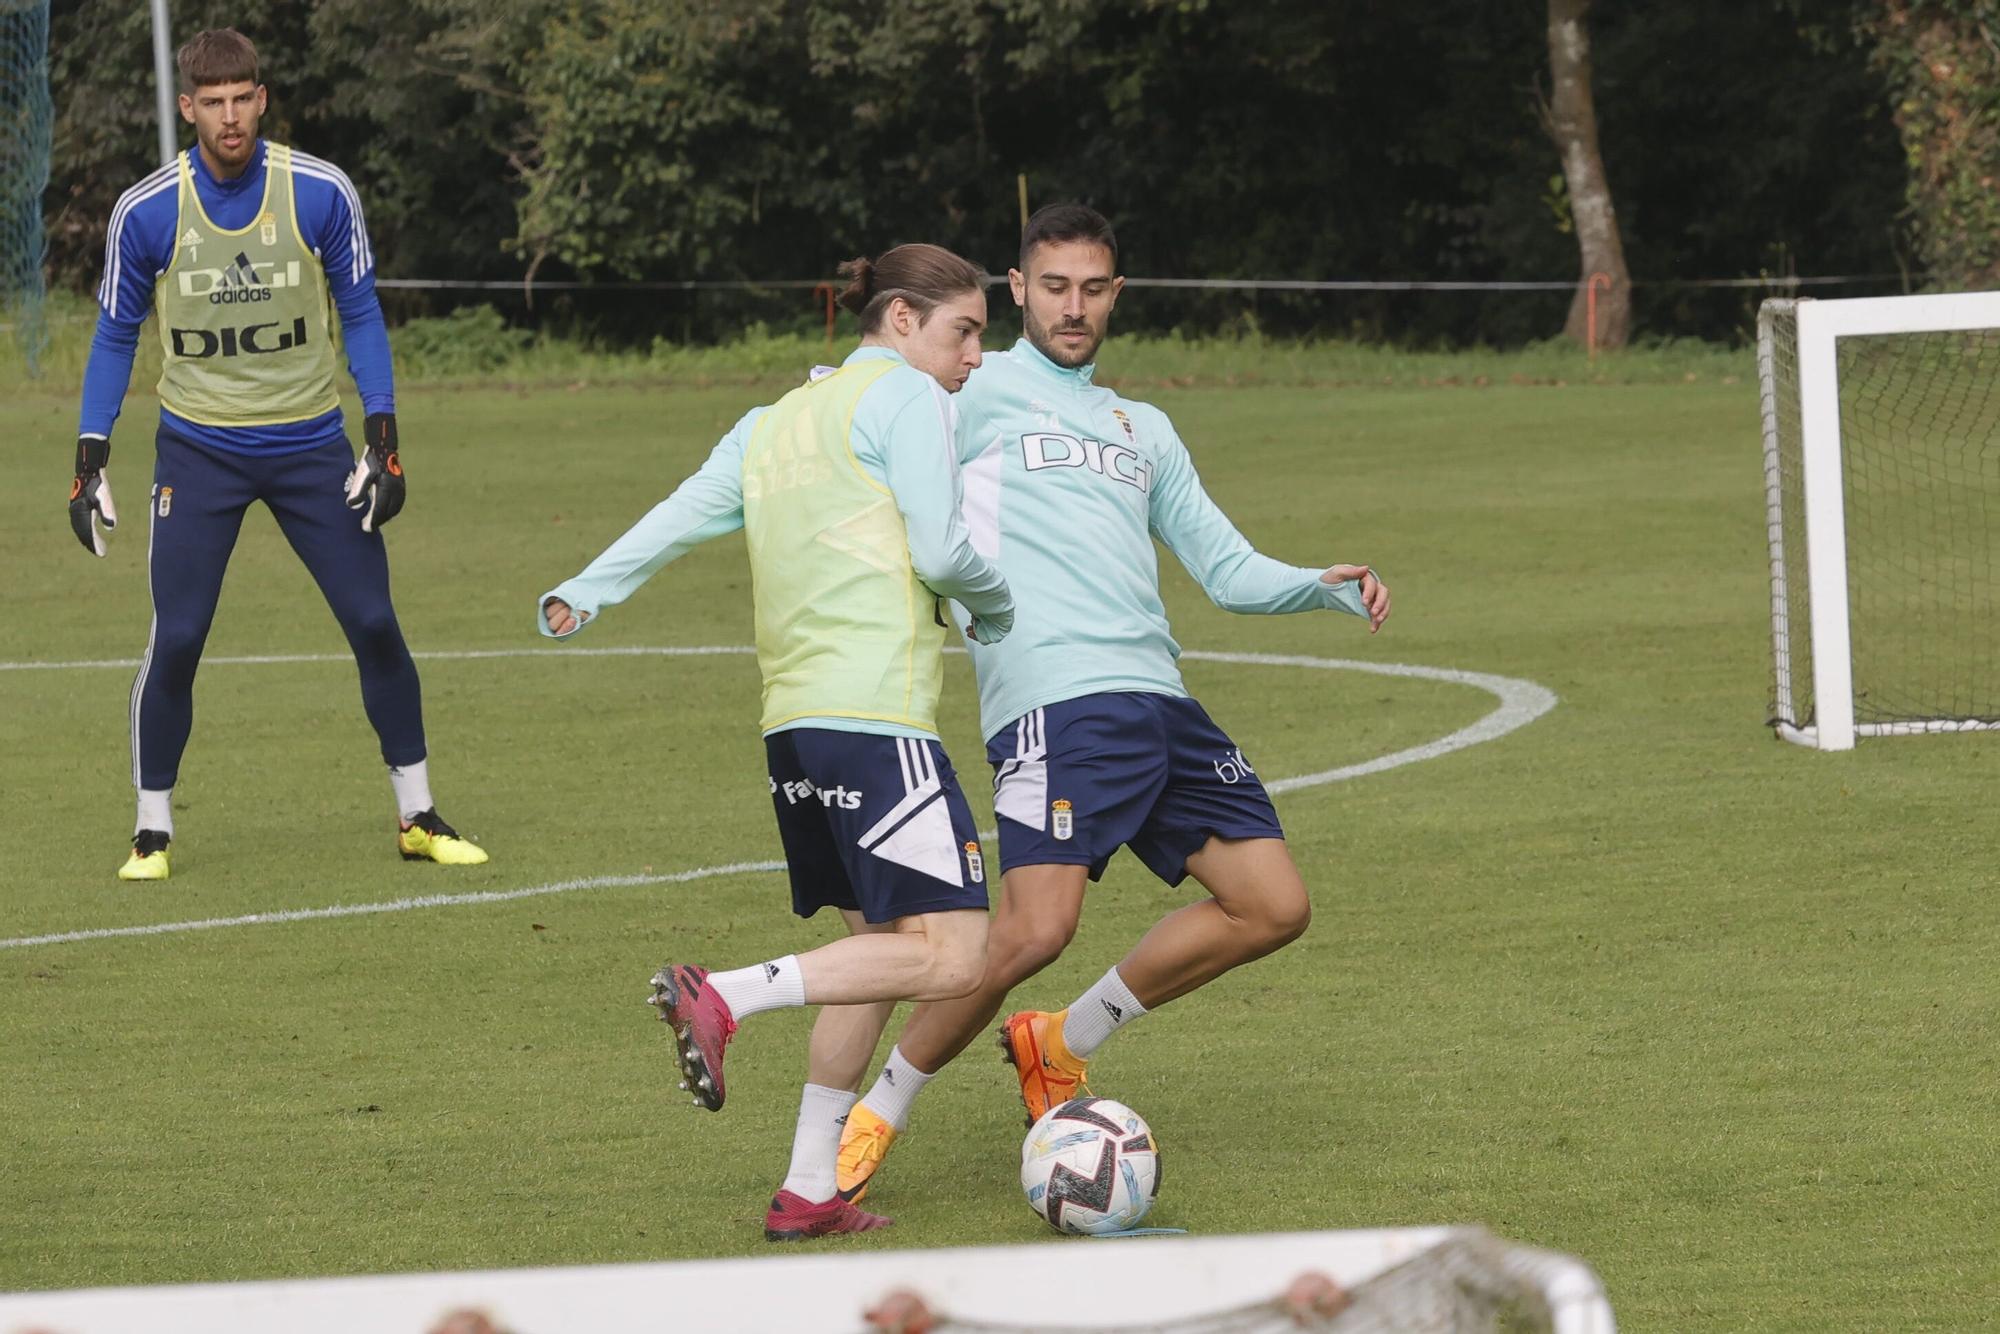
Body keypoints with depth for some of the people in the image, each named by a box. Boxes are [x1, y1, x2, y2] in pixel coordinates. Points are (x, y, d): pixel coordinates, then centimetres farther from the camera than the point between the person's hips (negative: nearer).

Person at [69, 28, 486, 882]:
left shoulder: (321, 194, -8)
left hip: (309, 443, 1)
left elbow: (361, 315, 1)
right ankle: (152, 831, 6)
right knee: (176, 638, -9)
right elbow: (115, 335, 4)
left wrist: (384, 441, -5)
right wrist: (89, 463, -1)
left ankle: (417, 817, 12)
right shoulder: (146, 213, -7)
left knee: (374, 624, -1)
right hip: (197, 449, -1)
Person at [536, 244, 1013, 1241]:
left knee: (875, 943, 15)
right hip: (877, 713, -9)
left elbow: (683, 514, 9)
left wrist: (584, 594, 7)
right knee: (950, 954, -12)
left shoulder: (775, 420, 21)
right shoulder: (904, 395, -1)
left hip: (791, 716, 9)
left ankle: (809, 1192, 12)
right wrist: (998, 610, 10)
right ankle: (725, 998, -21)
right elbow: (940, 552, -8)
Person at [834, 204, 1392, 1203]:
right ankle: (875, 1117, -3)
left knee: (1272, 907, 2)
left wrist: (1325, 587, 11)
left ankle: (1060, 1046, 17)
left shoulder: (1144, 429, 26)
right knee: (1036, 929, -22)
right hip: (1053, 698, -7)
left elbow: (1226, 568, 27)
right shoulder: (978, 391, 7)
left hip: (1156, 698, 7)